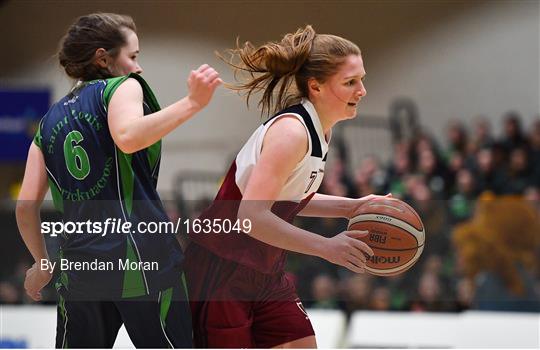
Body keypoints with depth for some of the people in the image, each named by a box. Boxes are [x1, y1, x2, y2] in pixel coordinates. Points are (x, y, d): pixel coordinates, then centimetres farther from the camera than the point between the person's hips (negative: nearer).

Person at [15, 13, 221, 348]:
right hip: (142, 257, -5)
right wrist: (192, 103, -28)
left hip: (79, 266, 5)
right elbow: (128, 137, -22)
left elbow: (26, 206, 12)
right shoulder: (122, 87, 2)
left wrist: (42, 264, 26)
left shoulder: (50, 121, 18)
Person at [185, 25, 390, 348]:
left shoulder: (319, 130, 5)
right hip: (222, 270, -9)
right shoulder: (291, 130, -23)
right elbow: (251, 216, -30)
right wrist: (324, 246, -30)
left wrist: (348, 207, 6)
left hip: (266, 272, 9)